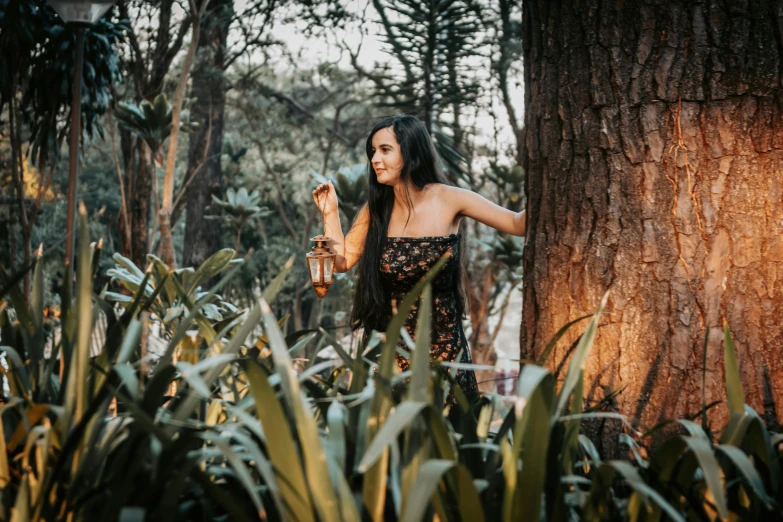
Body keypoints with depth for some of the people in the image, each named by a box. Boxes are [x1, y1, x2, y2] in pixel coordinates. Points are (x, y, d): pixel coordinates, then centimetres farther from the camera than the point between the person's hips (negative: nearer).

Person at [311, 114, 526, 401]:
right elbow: (342, 262, 7)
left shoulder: (449, 200, -8)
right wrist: (330, 214, -3)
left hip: (441, 344, -2)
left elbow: (518, 224, -7)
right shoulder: (375, 210, 0)